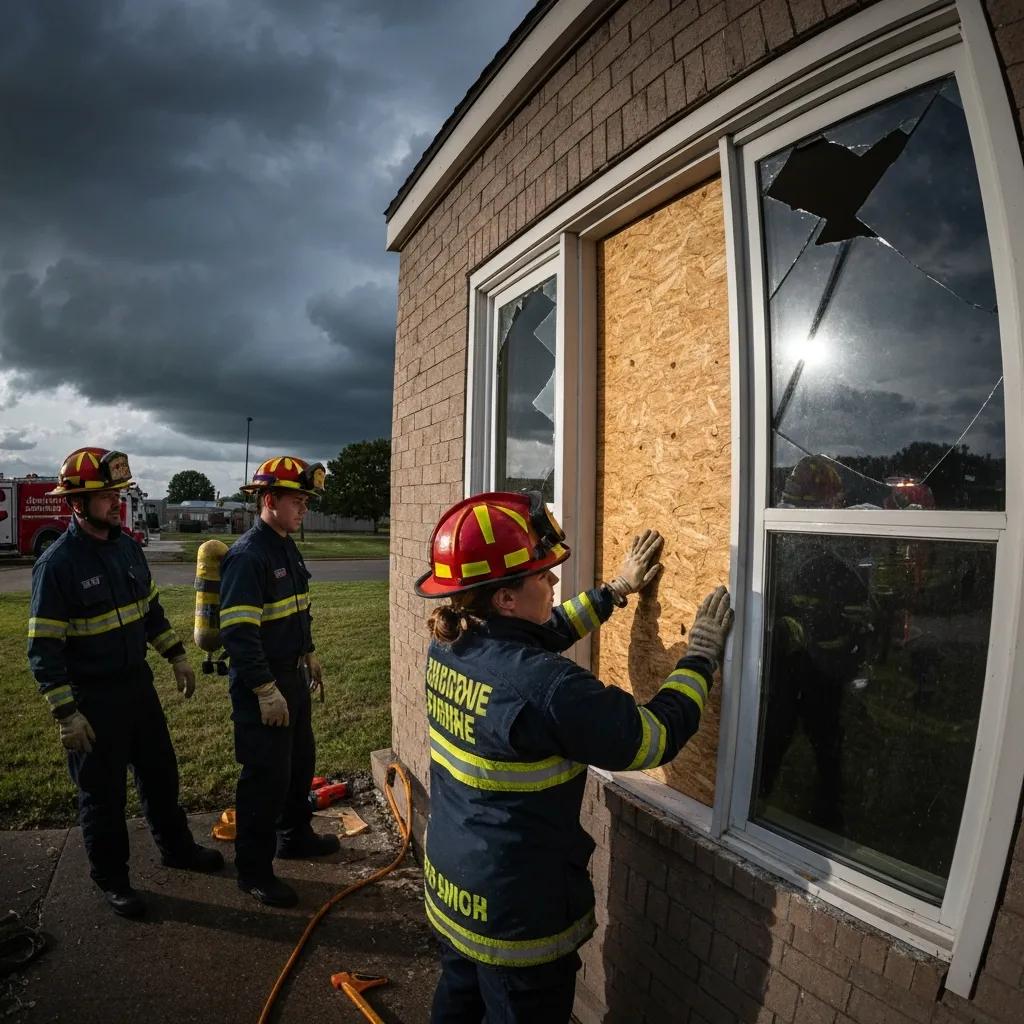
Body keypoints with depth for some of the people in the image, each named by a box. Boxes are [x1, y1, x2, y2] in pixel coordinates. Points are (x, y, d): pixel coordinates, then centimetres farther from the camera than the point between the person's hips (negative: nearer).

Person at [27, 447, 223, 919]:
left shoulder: (127, 545, 1)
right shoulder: (57, 564, -19)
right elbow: (43, 650, -18)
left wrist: (176, 656, 11)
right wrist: (66, 714, -19)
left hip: (138, 683, 7)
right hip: (93, 698, -6)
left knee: (160, 771, 20)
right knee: (103, 792, 10)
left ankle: (176, 847, 40)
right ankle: (110, 878, 32)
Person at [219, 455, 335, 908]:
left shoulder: (287, 548, 8)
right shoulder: (247, 556, -22)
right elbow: (238, 632, -26)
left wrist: (308, 655, 19)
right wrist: (266, 691, -24)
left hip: (292, 675, 9)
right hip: (262, 686, -9)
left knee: (300, 760, 22)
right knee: (267, 776, 3)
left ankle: (295, 834, 43)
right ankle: (253, 870, 22)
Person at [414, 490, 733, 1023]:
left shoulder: (447, 646, -9)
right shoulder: (546, 688, -35)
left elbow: (544, 634, 7)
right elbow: (654, 739, -22)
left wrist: (616, 589, 11)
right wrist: (700, 657, -9)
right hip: (516, 914, -6)